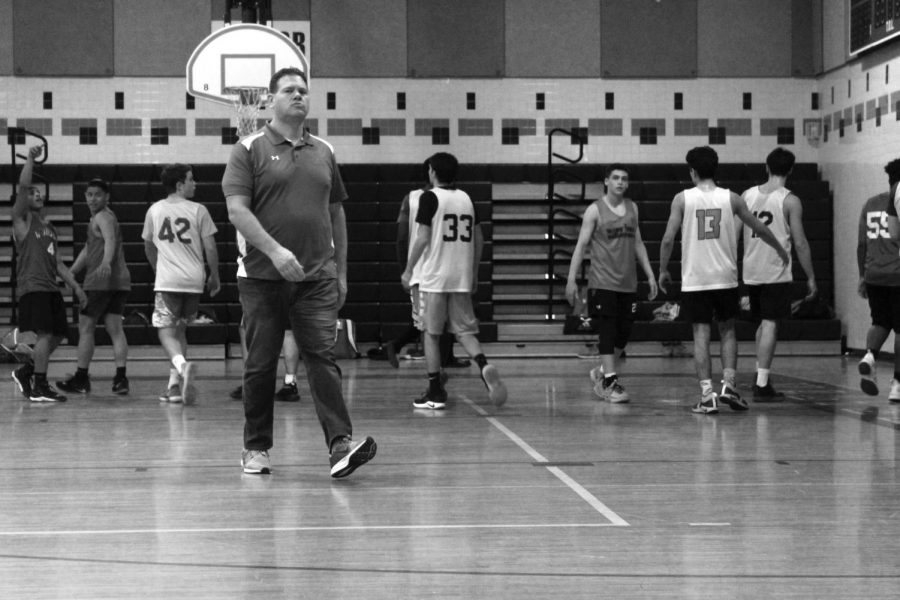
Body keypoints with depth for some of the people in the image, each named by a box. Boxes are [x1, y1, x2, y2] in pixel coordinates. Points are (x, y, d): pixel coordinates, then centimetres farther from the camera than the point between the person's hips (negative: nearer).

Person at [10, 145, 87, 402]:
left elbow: (58, 262, 23)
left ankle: (25, 372, 24)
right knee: (45, 333, -14)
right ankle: (40, 388, -10)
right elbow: (22, 186, -15)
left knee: (58, 334, 9)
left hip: (51, 288, 8)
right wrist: (30, 159, -18)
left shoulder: (49, 227, 23)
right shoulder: (22, 219, 1)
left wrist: (75, 286, 16)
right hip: (32, 286, -8)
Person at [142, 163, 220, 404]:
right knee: (180, 330, 15)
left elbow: (148, 245, 18)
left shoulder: (154, 210, 6)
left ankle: (182, 365, -32)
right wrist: (214, 276, 13)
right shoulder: (198, 210, -2)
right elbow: (210, 248, -1)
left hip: (166, 281, -1)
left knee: (166, 331, -1)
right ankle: (175, 385, 12)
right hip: (194, 280, 1)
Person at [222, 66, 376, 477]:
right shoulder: (250, 150, 0)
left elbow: (336, 213, 19)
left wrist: (341, 272, 16)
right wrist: (275, 251, -21)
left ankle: (341, 444, -19)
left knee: (322, 357, -9)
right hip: (264, 277, -2)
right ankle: (256, 448, 16)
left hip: (317, 278, 2)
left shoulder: (324, 152, 14)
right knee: (260, 365, 5)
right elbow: (237, 211, -9)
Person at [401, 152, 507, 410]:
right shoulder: (466, 198, 10)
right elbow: (478, 239, 13)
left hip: (434, 277, -5)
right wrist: (474, 273, 22)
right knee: (465, 330, 8)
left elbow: (422, 238, -11)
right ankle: (484, 366, -20)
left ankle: (435, 392, 5)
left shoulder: (430, 197, -6)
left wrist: (408, 270, -2)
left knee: (431, 333, 5)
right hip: (462, 278, 5)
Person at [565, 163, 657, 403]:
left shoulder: (632, 208, 12)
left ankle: (601, 372, 27)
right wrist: (572, 279, -11)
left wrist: (650, 275, 13)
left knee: (623, 334, 8)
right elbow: (581, 245, -5)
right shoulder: (595, 210, -4)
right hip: (603, 282, -5)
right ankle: (610, 382, -7)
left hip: (628, 284, 5)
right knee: (608, 333, -9)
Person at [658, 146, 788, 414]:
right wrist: (781, 251, 28)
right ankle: (728, 384, 4)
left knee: (701, 334, 2)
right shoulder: (730, 198, 3)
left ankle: (707, 395, -5)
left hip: (694, 279, -1)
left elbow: (668, 239, -6)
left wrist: (663, 271, 7)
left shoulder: (682, 199, -2)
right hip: (725, 277, 1)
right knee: (727, 331, 17)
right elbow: (759, 229, 12)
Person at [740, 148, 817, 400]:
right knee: (770, 325, -4)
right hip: (776, 273, -5)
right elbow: (800, 243, -7)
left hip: (751, 272, 5)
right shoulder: (790, 201, -7)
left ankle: (760, 377, 21)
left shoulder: (747, 196, 7)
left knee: (763, 324, 19)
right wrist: (811, 277, -1)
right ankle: (762, 385, -8)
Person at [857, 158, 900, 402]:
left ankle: (870, 355, -10)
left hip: (874, 275, 4)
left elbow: (862, 244, 10)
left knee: (880, 323, 19)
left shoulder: (870, 204, 9)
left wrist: (862, 276, 17)